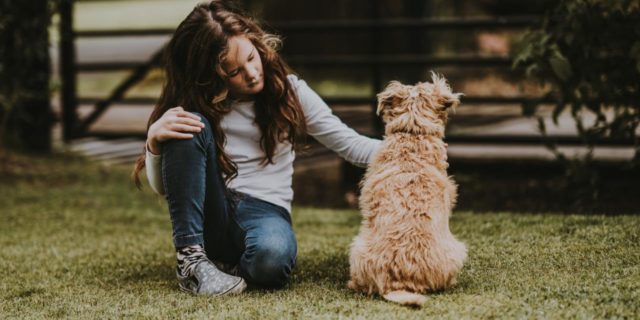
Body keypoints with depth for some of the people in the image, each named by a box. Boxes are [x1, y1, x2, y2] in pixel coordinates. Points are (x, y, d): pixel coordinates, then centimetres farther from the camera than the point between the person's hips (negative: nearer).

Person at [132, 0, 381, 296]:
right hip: (207, 216, 2)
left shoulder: (289, 91, 3)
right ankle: (191, 258, -22)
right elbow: (162, 187, 1)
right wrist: (154, 140, -19)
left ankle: (229, 264, -4)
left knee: (272, 255, -40)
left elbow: (352, 145, 2)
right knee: (191, 126, -24)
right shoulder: (196, 104, 2)